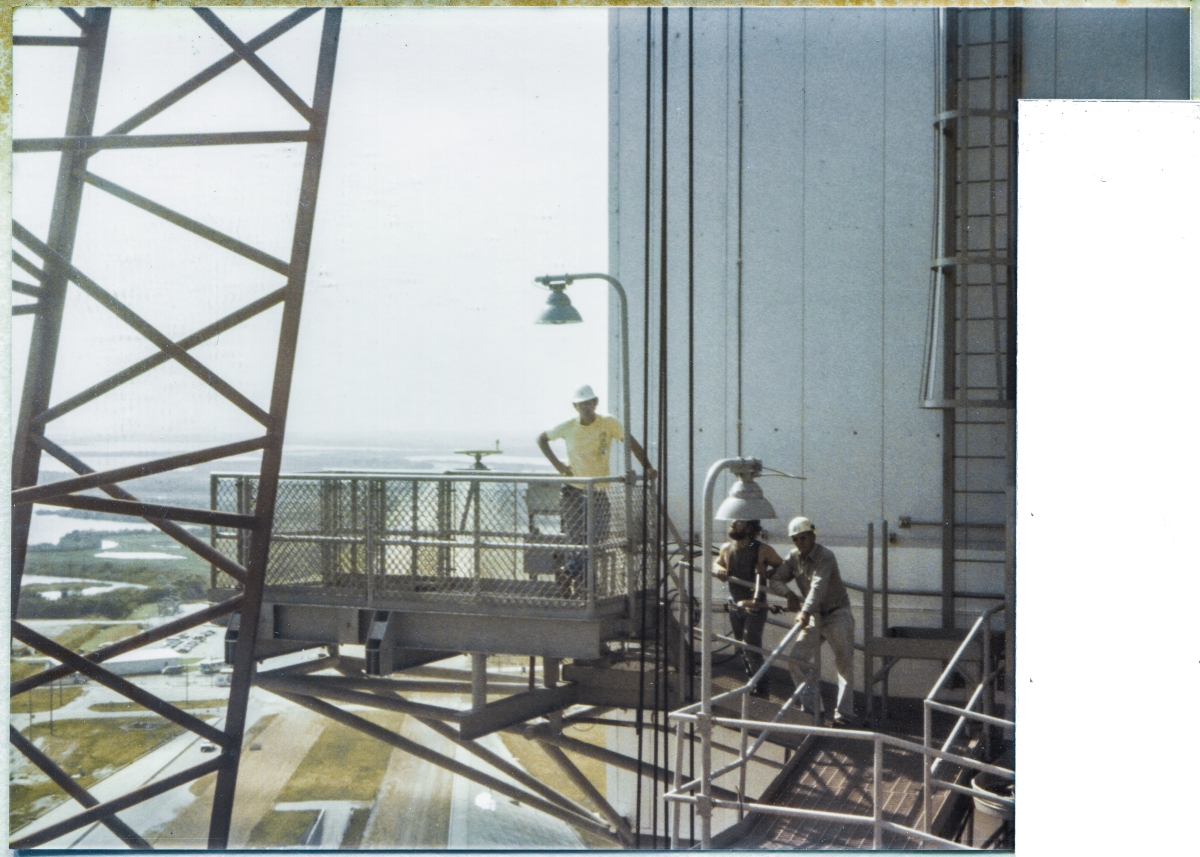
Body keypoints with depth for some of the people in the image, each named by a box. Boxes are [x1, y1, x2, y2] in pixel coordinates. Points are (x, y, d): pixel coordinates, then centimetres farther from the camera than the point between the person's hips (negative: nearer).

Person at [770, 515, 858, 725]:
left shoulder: (825, 556, -20)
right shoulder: (793, 558, 1)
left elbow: (819, 585, -34)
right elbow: (776, 580, -1)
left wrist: (806, 611, -47)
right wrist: (789, 593, -22)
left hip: (837, 614, -6)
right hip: (814, 616, 6)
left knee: (844, 664, -3)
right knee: (798, 660, -2)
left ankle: (844, 713, 2)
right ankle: (811, 709, 5)